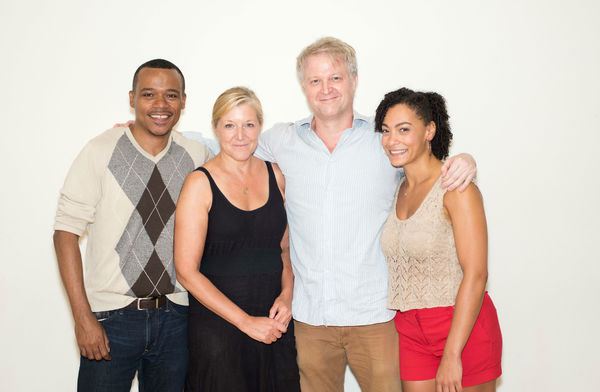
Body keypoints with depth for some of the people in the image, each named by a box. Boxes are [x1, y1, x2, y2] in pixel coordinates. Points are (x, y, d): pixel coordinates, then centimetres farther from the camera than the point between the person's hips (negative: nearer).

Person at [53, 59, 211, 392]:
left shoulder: (197, 156, 2)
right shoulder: (101, 152, -8)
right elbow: (66, 232, -8)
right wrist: (83, 317, -12)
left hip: (175, 316, 3)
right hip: (111, 316, -3)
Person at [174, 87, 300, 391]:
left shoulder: (275, 175, 6)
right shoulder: (200, 183, -8)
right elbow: (187, 272, -11)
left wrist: (287, 295, -2)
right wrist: (247, 322, -13)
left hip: (274, 322, 4)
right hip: (217, 326, -4)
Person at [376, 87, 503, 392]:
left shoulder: (456, 189, -14)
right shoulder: (398, 190, 7)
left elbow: (475, 275, -18)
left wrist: (451, 355, -20)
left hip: (463, 327, -5)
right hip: (410, 330, 6)